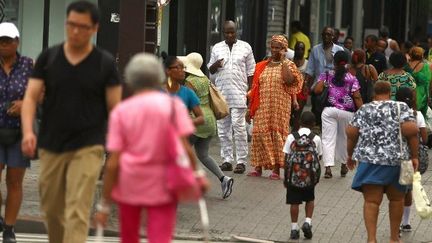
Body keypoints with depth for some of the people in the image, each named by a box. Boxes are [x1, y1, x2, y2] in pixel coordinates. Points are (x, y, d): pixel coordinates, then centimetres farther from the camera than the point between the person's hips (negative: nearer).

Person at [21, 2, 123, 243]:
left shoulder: (105, 63, 0)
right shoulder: (48, 58, 5)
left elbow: (114, 109, 1)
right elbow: (31, 97, 2)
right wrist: (28, 130, -15)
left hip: (87, 148, -3)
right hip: (50, 147, 3)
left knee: (77, 213, -12)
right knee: (52, 210, 13)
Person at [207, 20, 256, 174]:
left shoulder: (245, 47, 6)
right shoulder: (217, 48, 12)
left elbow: (250, 72, 7)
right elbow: (210, 70, 17)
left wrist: (249, 91, 0)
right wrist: (215, 65, -6)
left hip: (239, 94, -3)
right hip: (221, 93, 3)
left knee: (239, 127, -9)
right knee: (223, 129, 5)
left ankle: (241, 161, -6)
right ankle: (227, 160, 11)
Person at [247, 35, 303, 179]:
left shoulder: (288, 65, 2)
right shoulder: (262, 66, 12)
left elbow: (289, 80, -19)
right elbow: (255, 88, 14)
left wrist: (283, 61, -12)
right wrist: (250, 108, 10)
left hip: (280, 107, -3)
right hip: (262, 107, 3)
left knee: (277, 134, -3)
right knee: (260, 133, 0)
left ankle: (276, 169, 0)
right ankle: (258, 167, 7)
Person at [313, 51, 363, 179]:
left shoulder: (326, 75, 2)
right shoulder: (352, 79, 1)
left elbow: (317, 90, -6)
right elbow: (357, 97, -4)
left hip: (329, 110, -1)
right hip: (347, 112, 1)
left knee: (328, 139, -2)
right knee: (343, 138, 19)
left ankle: (328, 167, -15)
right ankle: (343, 165, 31)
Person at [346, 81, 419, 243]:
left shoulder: (364, 110, 8)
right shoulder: (401, 108, 2)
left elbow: (351, 133, 2)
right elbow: (411, 131, -10)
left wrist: (350, 155, 16)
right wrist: (414, 156, -2)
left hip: (370, 160, 0)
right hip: (397, 160, 0)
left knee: (371, 201, -1)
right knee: (396, 199, 17)